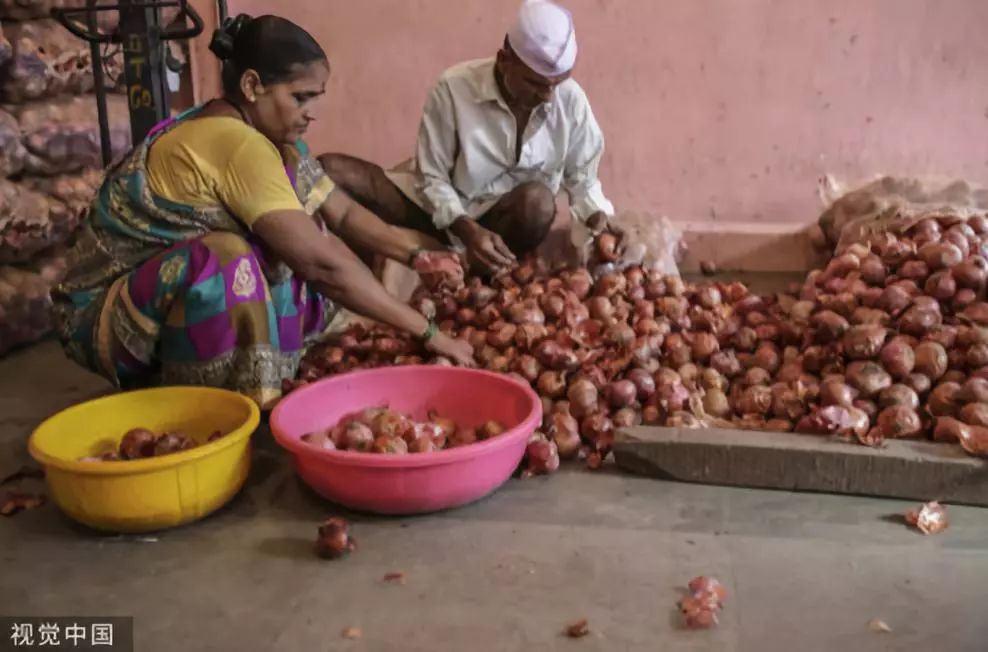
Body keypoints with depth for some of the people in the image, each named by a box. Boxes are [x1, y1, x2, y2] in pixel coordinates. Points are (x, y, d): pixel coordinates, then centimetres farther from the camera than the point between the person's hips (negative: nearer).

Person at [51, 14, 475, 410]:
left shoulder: (271, 136, -1)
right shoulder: (237, 145, -28)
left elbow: (343, 214, 2)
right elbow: (323, 262, -31)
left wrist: (416, 254, -15)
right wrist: (426, 332, -27)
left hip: (180, 290, 9)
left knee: (302, 243, -2)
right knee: (230, 262, -34)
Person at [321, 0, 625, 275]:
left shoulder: (571, 100, -14)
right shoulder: (454, 88, -20)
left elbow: (581, 177, -2)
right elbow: (432, 178, -14)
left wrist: (598, 216, -25)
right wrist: (466, 229, -32)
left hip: (514, 217, 2)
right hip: (443, 212, -1)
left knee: (537, 200, -38)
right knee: (329, 171, -20)